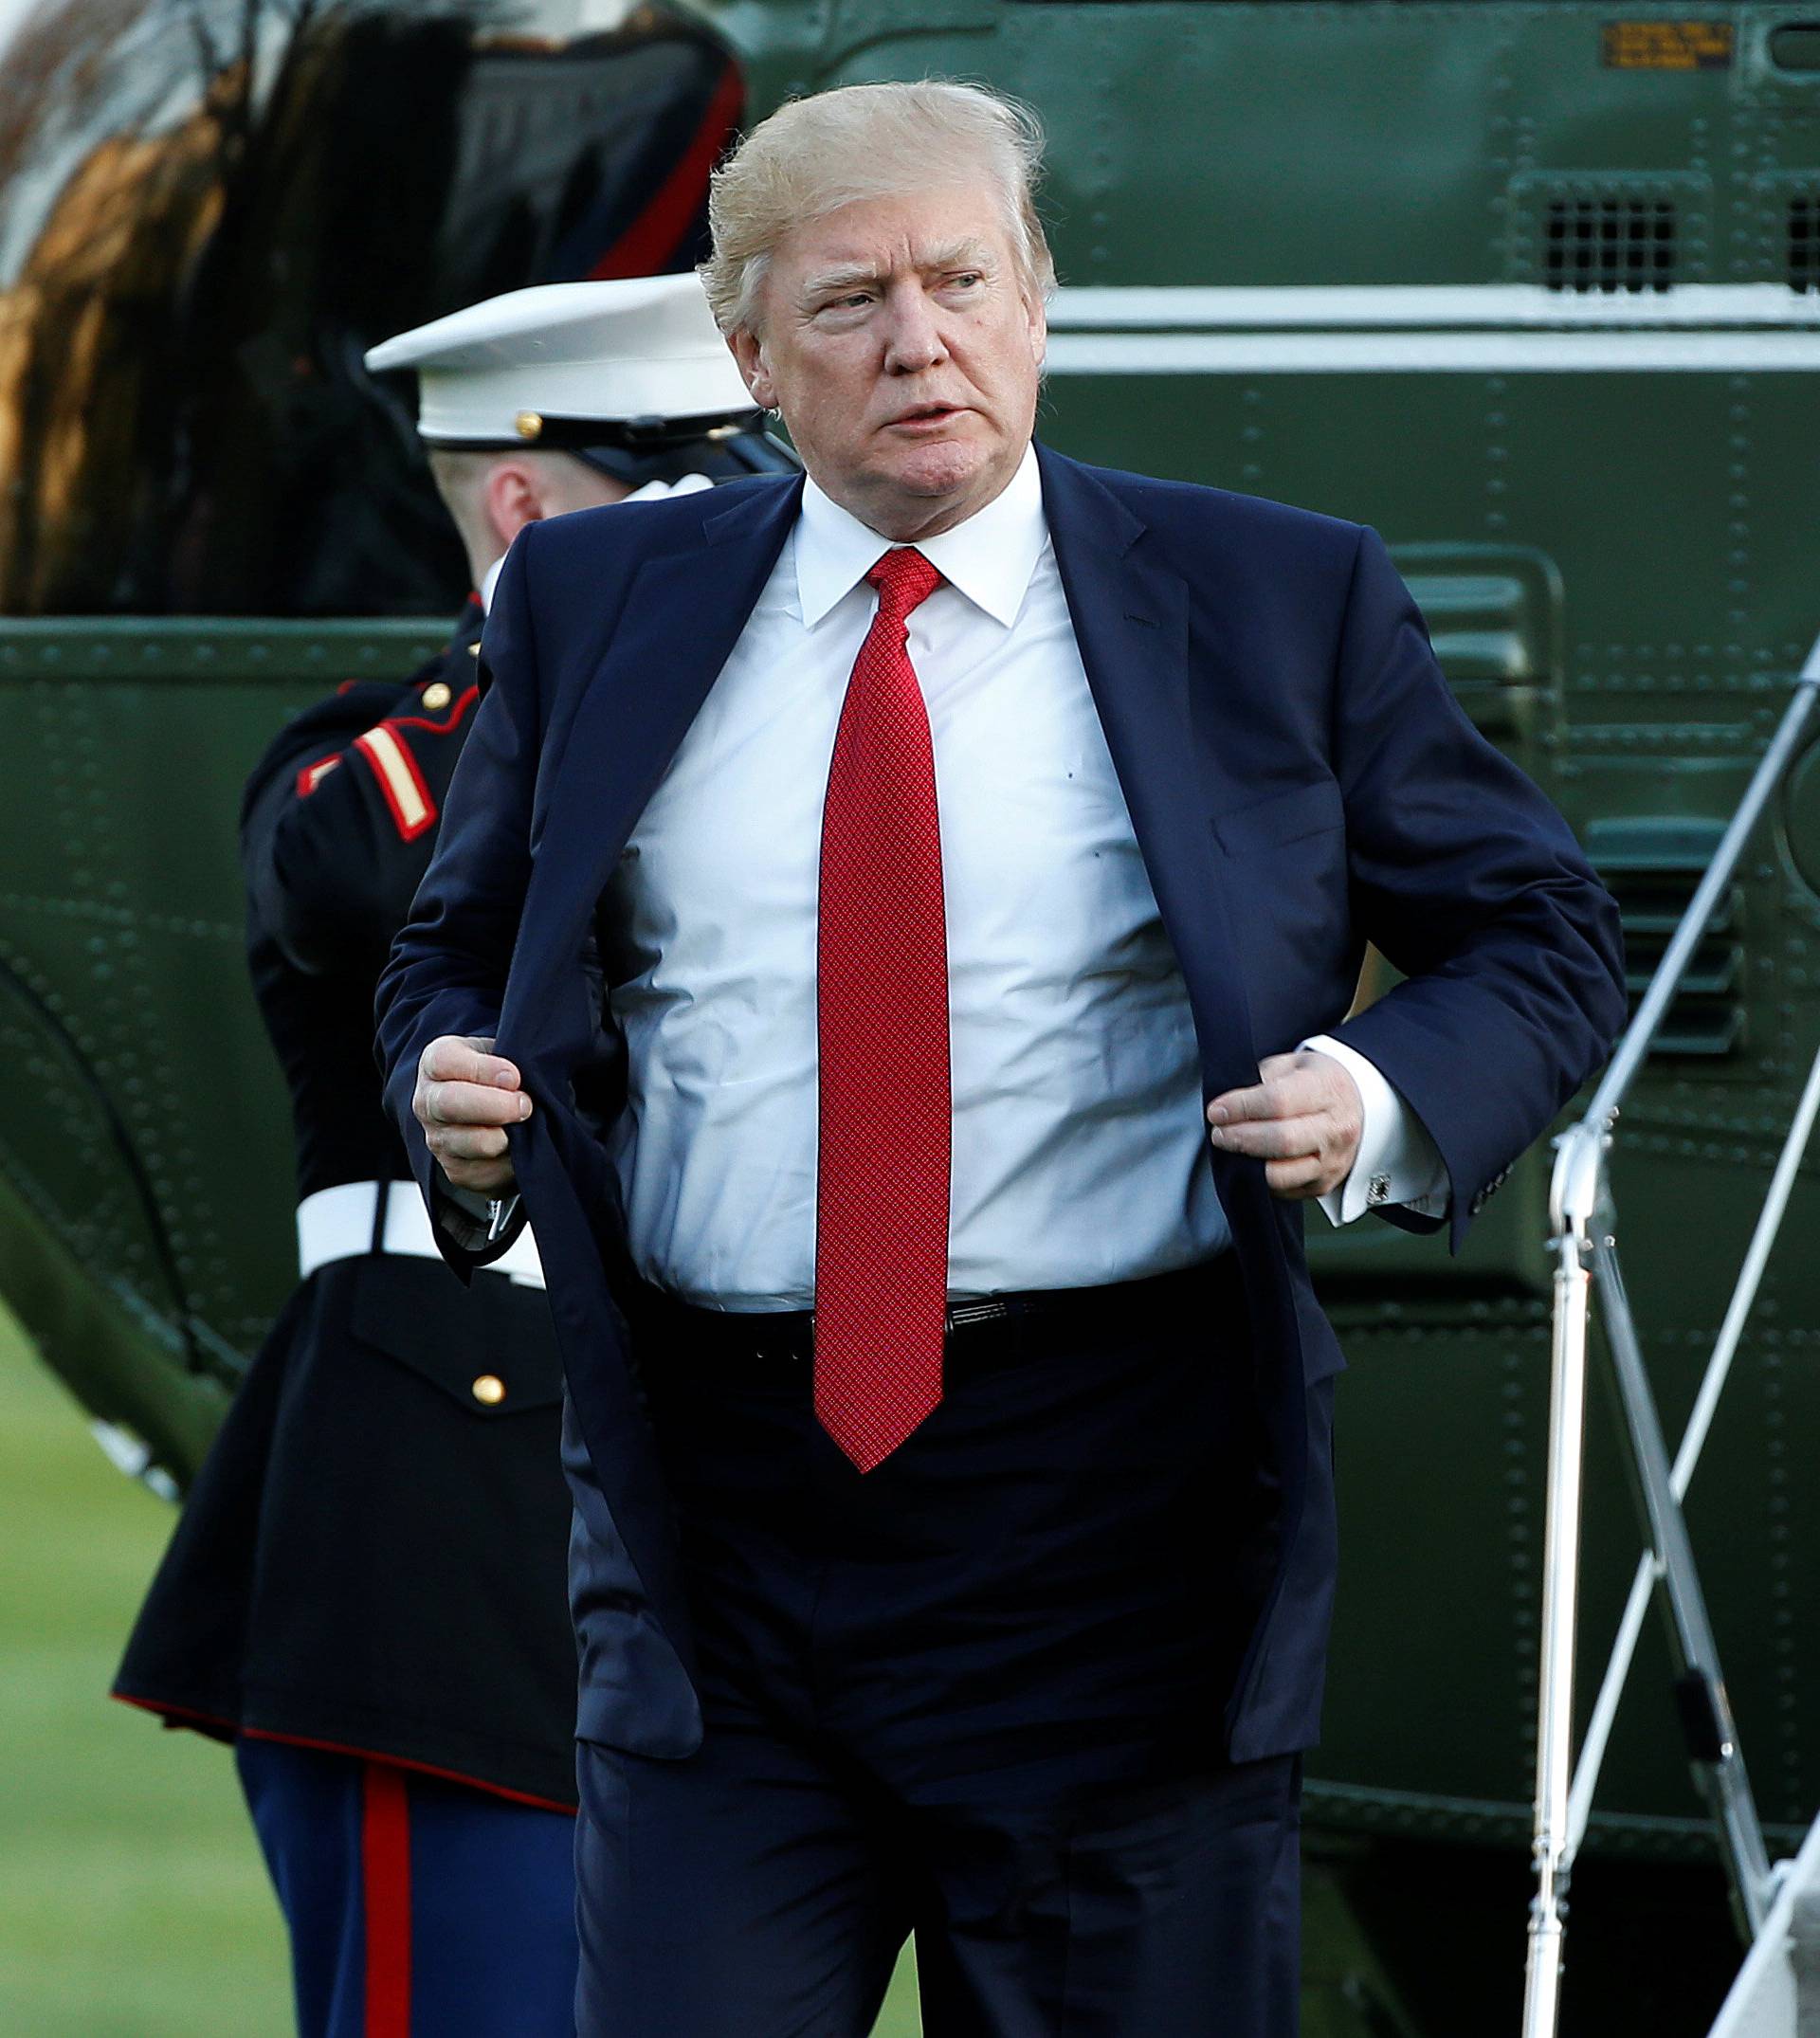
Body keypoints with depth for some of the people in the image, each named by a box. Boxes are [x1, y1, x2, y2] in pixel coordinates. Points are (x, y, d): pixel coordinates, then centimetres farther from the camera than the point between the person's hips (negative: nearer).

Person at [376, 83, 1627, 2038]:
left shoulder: (1275, 606, 4)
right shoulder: (595, 608, 11)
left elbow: (1539, 937, 9)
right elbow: (460, 956, 22)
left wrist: (1387, 1101, -12)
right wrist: (457, 1099, -1)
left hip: (1117, 1519, -1)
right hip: (722, 1519, 1)